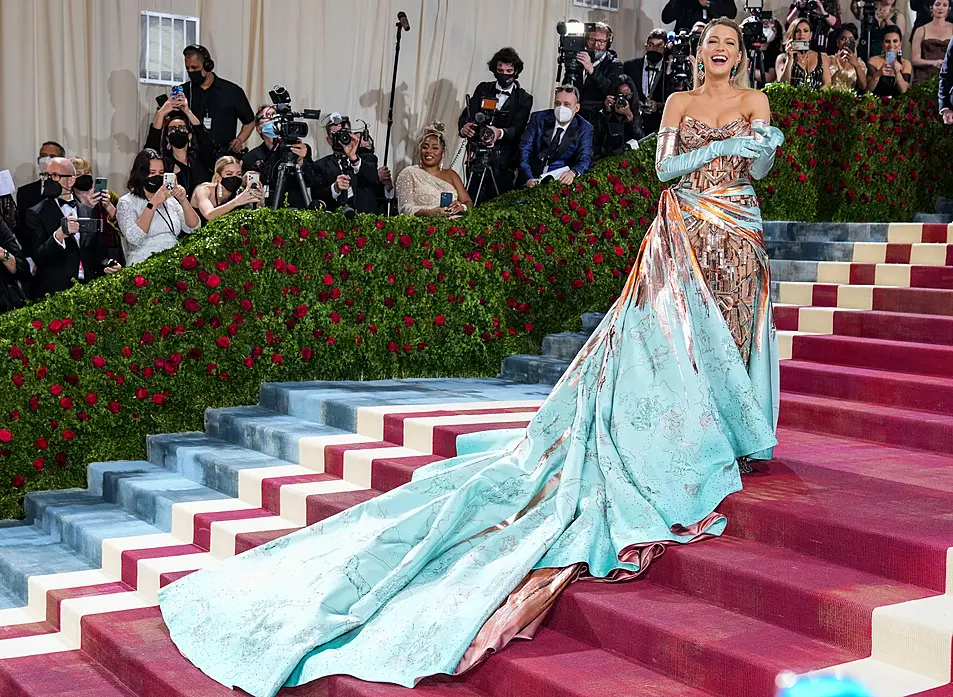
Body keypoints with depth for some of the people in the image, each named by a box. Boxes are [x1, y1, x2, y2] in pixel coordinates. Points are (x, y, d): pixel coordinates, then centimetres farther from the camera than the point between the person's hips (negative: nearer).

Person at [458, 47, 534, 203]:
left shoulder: (524, 99, 4)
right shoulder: (483, 89, 12)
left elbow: (518, 129, -10)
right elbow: (466, 116, 2)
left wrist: (500, 133, -33)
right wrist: (464, 128, -24)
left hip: (504, 162, -2)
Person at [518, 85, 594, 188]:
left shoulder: (584, 129, 2)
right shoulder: (539, 118, 3)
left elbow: (585, 159, -8)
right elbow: (524, 149, -4)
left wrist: (573, 172, -33)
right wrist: (529, 178, -21)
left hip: (561, 180, -1)